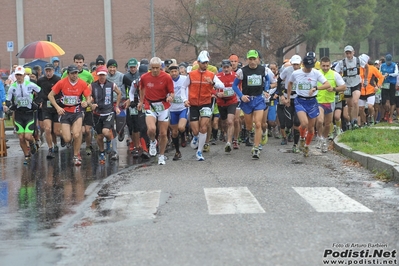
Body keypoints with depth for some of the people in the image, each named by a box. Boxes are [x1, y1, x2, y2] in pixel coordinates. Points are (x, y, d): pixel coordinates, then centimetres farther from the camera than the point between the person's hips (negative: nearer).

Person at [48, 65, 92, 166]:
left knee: (76, 134, -24)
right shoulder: (62, 83, -7)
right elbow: (50, 95, 0)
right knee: (67, 139, -7)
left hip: (77, 112, 0)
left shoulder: (82, 84, -4)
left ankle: (76, 155, 0)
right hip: (65, 112, 0)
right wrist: (57, 107, -11)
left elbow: (89, 98, 1)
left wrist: (86, 102, -22)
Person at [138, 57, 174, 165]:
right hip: (150, 107, 0)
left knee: (163, 134, 4)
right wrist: (141, 101, 19)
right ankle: (152, 142, 12)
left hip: (163, 107, 0)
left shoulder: (167, 78, -7)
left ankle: (161, 156, 24)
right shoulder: (144, 77, -2)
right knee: (151, 129, -24)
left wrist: (170, 97, -25)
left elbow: (171, 92, -3)